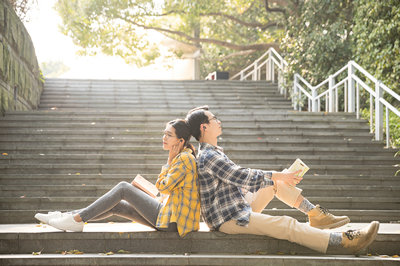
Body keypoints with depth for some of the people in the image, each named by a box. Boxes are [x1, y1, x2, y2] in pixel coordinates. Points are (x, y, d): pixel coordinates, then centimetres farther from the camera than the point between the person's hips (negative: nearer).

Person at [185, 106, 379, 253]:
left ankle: (315, 214, 8)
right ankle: (347, 242, -19)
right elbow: (242, 177, -22)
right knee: (288, 225, -17)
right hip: (228, 220, -10)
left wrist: (278, 177, 11)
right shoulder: (208, 157, -19)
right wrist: (277, 176, -16)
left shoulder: (214, 152, 15)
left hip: (240, 208, 10)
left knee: (275, 180, 9)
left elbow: (238, 177, 19)